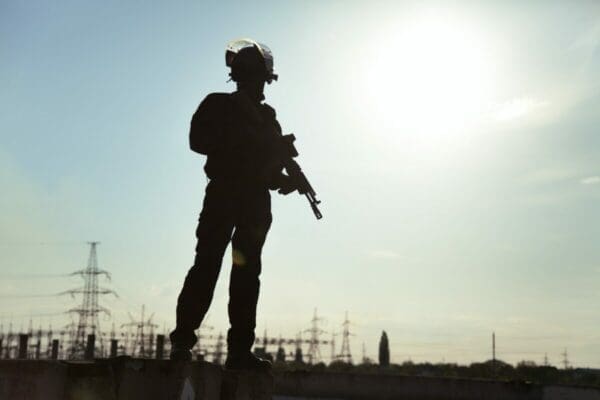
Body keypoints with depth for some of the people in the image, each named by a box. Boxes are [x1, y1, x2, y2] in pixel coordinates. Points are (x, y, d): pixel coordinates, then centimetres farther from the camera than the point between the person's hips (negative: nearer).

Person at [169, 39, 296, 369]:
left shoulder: (267, 116, 21)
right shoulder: (218, 106, 7)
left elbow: (273, 160, 18)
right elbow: (199, 140, -9)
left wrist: (282, 179, -2)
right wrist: (240, 144, -16)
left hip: (256, 200, 5)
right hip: (223, 193, -5)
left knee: (247, 271, 0)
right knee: (208, 263, -12)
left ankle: (240, 350, 0)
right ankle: (182, 339, -8)